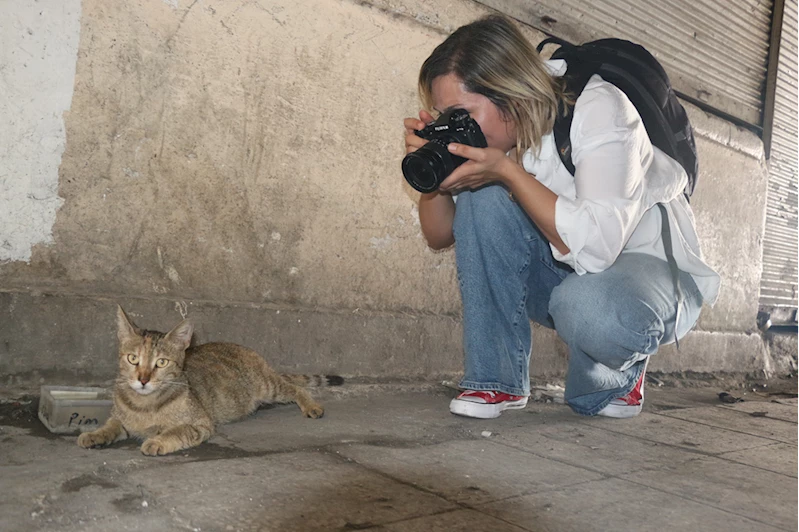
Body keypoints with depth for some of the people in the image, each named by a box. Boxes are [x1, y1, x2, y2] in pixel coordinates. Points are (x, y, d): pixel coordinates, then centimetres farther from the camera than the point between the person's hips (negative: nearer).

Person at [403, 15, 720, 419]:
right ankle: (497, 380, -12)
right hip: (566, 274, 6)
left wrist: (508, 171, -37)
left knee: (586, 305, -41)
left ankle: (618, 376, -2)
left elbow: (597, 247, -37)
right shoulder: (492, 132, -8)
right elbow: (441, 236, -3)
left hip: (652, 270, -5)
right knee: (480, 197, -20)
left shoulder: (597, 109, -25)